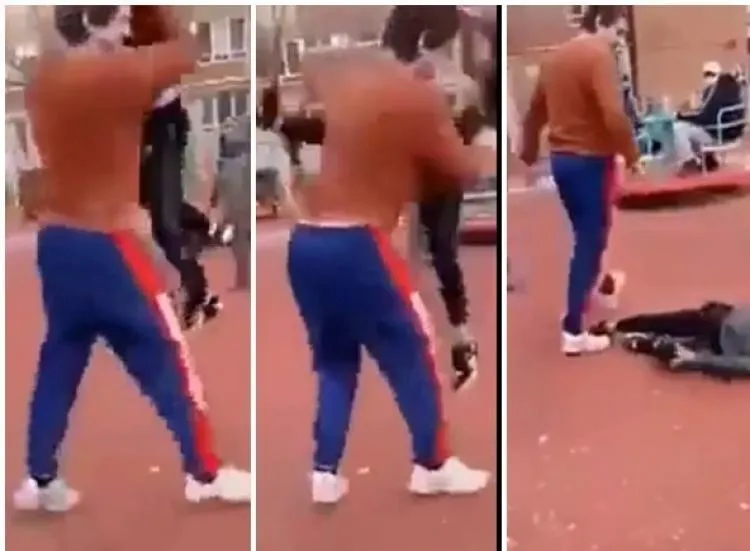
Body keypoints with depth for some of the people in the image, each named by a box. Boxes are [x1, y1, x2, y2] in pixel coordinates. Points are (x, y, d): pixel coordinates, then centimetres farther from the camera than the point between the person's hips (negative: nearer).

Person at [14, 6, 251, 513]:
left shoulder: (46, 78, 4)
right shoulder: (115, 75, -19)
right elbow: (185, 52, -7)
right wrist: (156, 13, 4)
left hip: (58, 239, 8)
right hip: (107, 246, -8)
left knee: (59, 359, 16)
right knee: (167, 356, 5)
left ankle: (40, 480, 21)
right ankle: (205, 475, 15)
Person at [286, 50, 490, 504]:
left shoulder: (327, 74, 9)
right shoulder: (415, 95, -6)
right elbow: (463, 172, 1)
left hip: (305, 241, 6)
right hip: (355, 245, -6)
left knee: (335, 360, 19)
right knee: (414, 352, 12)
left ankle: (324, 472, 18)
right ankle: (434, 466, 22)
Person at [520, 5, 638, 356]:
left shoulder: (555, 57, 10)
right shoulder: (599, 55, -15)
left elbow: (534, 111, 20)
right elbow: (613, 114, -26)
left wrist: (529, 152, 33)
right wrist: (632, 155, -12)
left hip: (561, 158, 8)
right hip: (591, 160, -8)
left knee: (587, 233, 28)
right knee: (590, 240, -1)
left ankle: (598, 281, 52)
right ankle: (573, 332, -1)